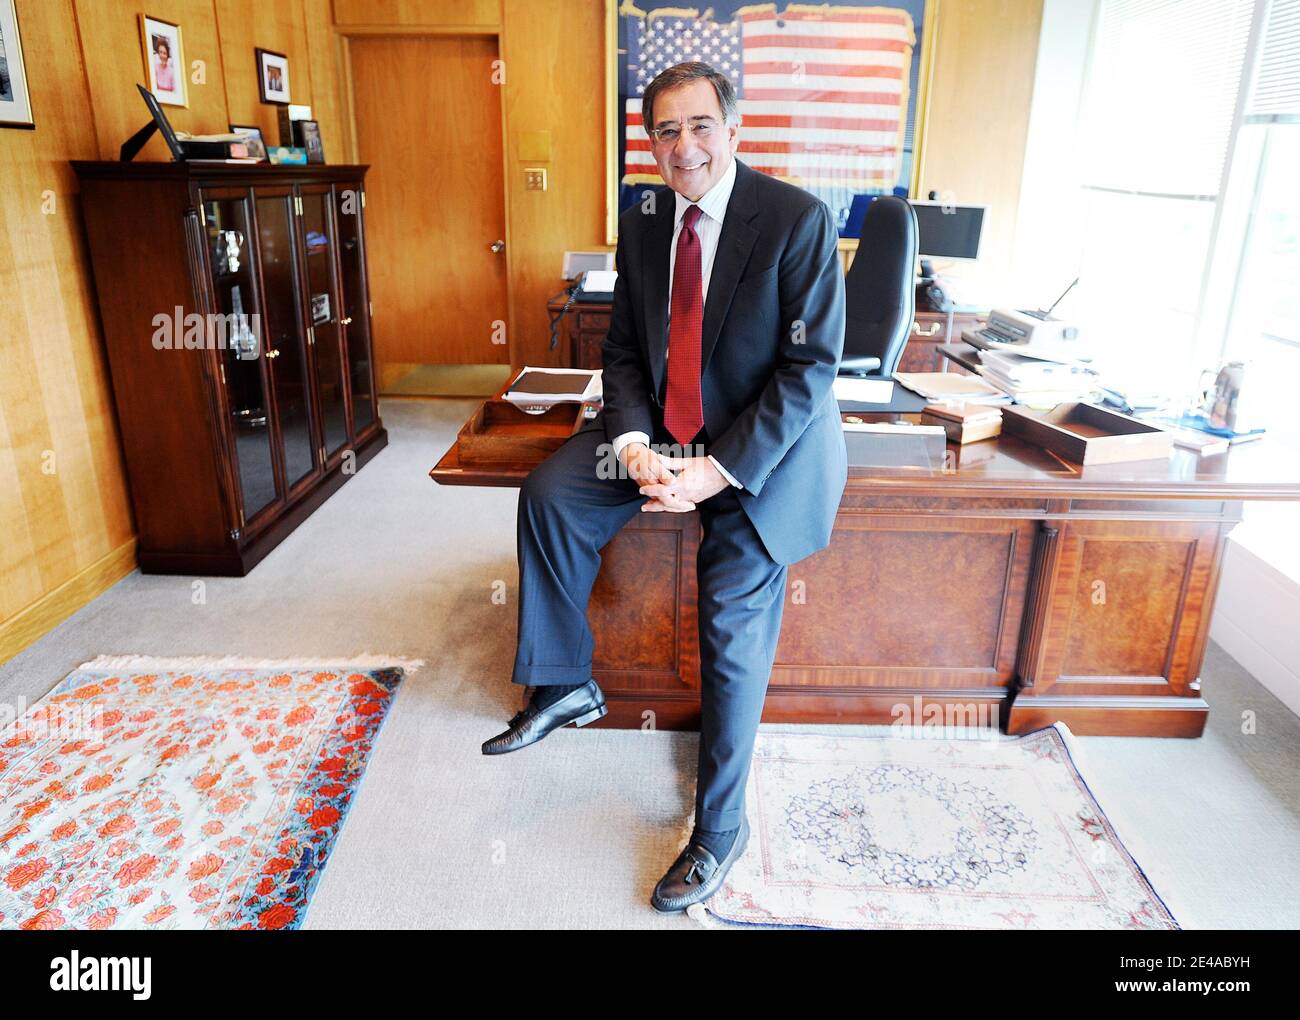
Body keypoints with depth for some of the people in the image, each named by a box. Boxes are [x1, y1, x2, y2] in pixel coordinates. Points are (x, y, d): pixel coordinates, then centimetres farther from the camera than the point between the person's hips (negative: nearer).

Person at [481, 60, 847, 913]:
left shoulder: (798, 219, -13)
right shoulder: (643, 224, 5)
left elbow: (810, 369, -16)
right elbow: (623, 352, 7)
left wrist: (720, 469, -24)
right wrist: (633, 443, -13)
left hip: (769, 439, -6)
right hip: (666, 428, 6)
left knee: (732, 619, -16)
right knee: (550, 495, -9)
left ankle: (720, 827, 3)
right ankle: (565, 686, 11)